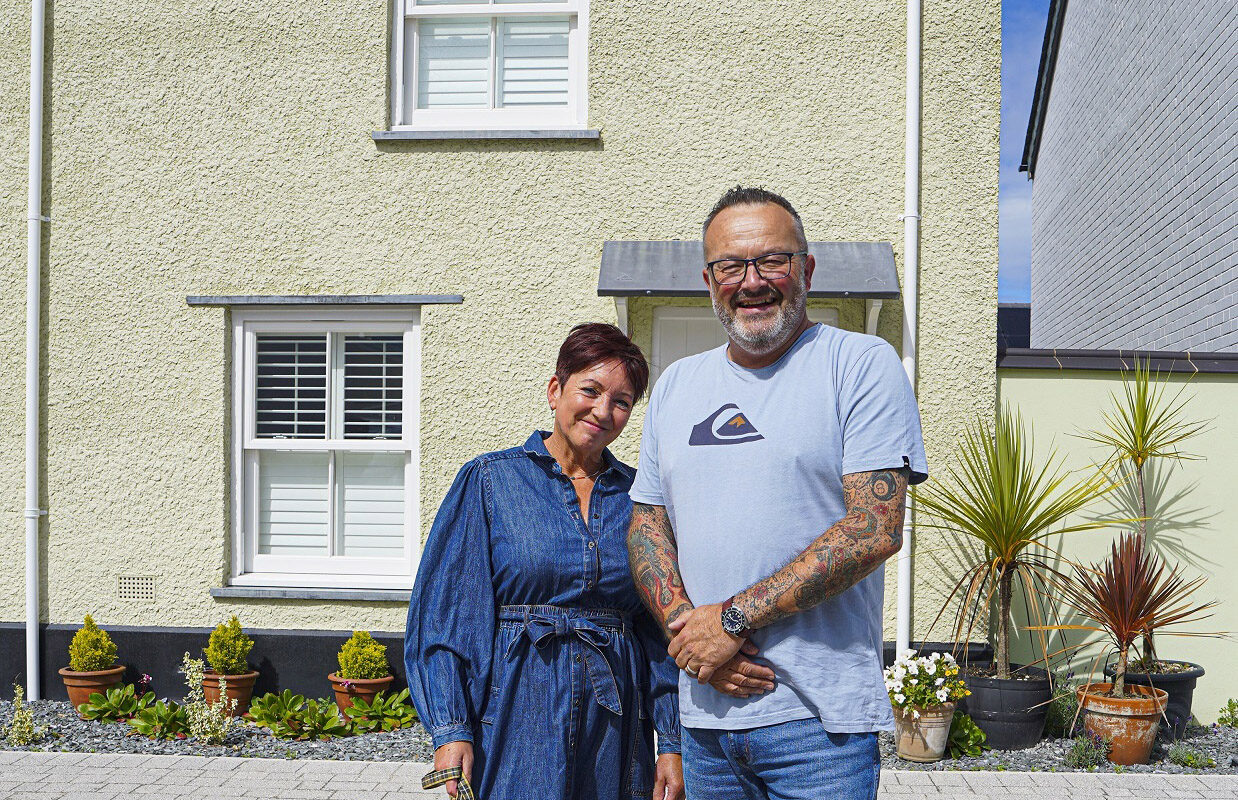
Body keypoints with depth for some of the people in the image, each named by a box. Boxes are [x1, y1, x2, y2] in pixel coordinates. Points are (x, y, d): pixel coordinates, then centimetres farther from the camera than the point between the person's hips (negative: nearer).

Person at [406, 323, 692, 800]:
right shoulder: (489, 480, 0)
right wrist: (449, 729, -12)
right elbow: (448, 611, -4)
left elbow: (662, 631, 7)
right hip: (514, 709, -2)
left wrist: (672, 743, 1)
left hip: (614, 723, 3)